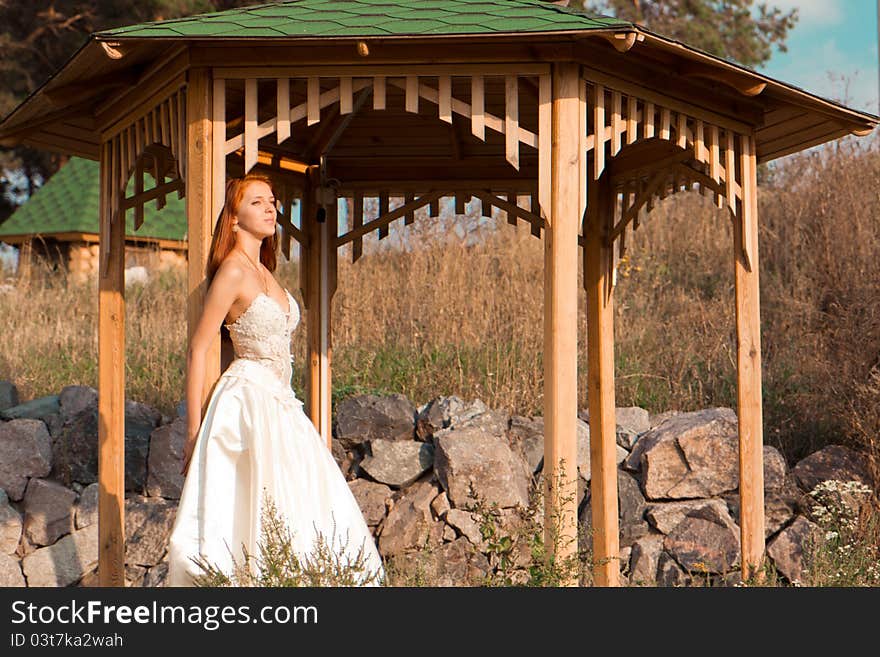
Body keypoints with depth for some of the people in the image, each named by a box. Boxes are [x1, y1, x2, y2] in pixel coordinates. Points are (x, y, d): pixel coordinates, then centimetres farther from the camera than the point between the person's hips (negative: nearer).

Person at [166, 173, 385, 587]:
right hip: (249, 401, -9)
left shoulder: (262, 272, 15)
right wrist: (193, 432, -15)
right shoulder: (233, 271, -10)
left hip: (279, 405, 9)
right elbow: (197, 350, -13)